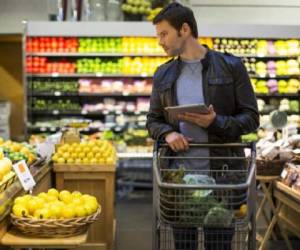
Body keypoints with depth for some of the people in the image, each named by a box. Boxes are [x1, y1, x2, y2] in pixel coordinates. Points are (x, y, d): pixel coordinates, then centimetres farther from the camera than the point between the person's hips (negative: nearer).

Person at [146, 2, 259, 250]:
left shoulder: (231, 66, -1)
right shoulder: (163, 75, 10)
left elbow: (251, 117, -1)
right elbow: (153, 120, 14)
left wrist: (215, 123, -18)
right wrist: (167, 133, -9)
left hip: (223, 173, -2)